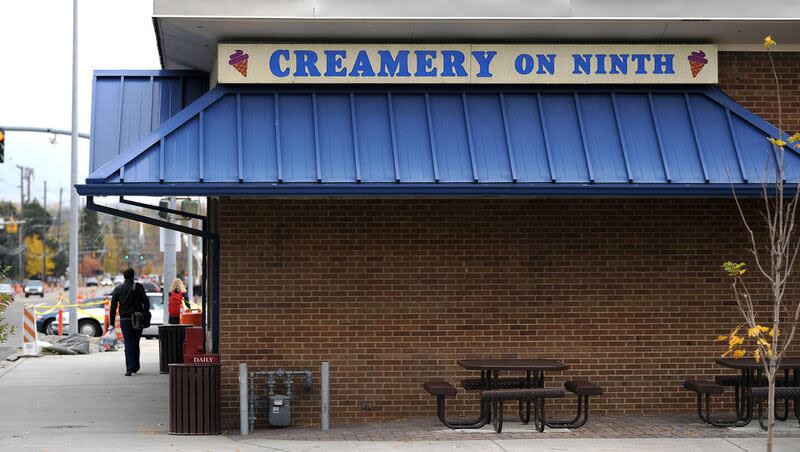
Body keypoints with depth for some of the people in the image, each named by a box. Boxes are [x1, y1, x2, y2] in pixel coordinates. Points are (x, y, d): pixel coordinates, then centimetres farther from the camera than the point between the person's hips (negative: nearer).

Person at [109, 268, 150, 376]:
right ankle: (136, 366, 23)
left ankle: (129, 369, -9)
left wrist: (112, 323, 6)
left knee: (128, 344, 1)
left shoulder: (118, 289, 3)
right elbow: (146, 302, -8)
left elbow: (113, 307, 3)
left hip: (124, 320, 0)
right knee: (135, 343, 15)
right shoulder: (138, 287, -2)